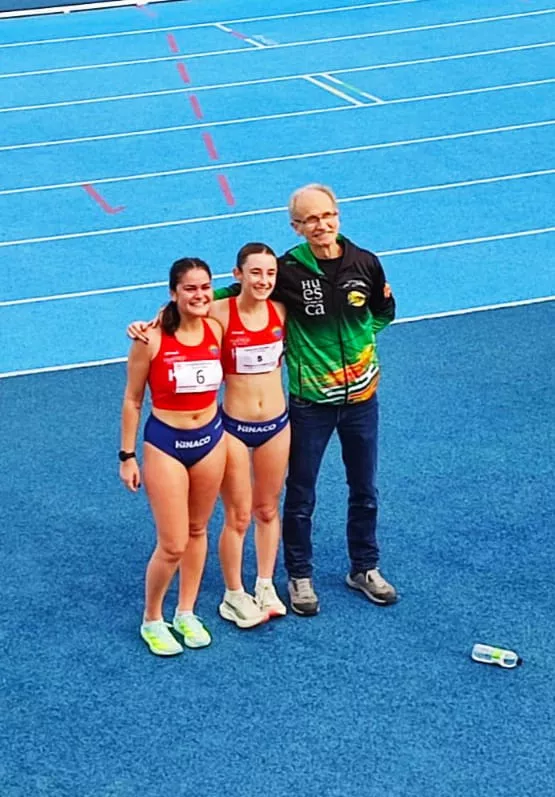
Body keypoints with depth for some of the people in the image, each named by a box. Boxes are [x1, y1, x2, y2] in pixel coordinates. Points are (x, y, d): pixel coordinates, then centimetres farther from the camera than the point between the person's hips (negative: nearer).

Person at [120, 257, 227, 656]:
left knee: (197, 531, 17)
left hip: (211, 438, 5)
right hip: (165, 443, -5)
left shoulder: (217, 330, -5)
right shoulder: (152, 339, -18)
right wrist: (127, 456, -5)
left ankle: (186, 613, 34)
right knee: (173, 545, -4)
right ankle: (151, 620, 18)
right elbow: (132, 400, -8)